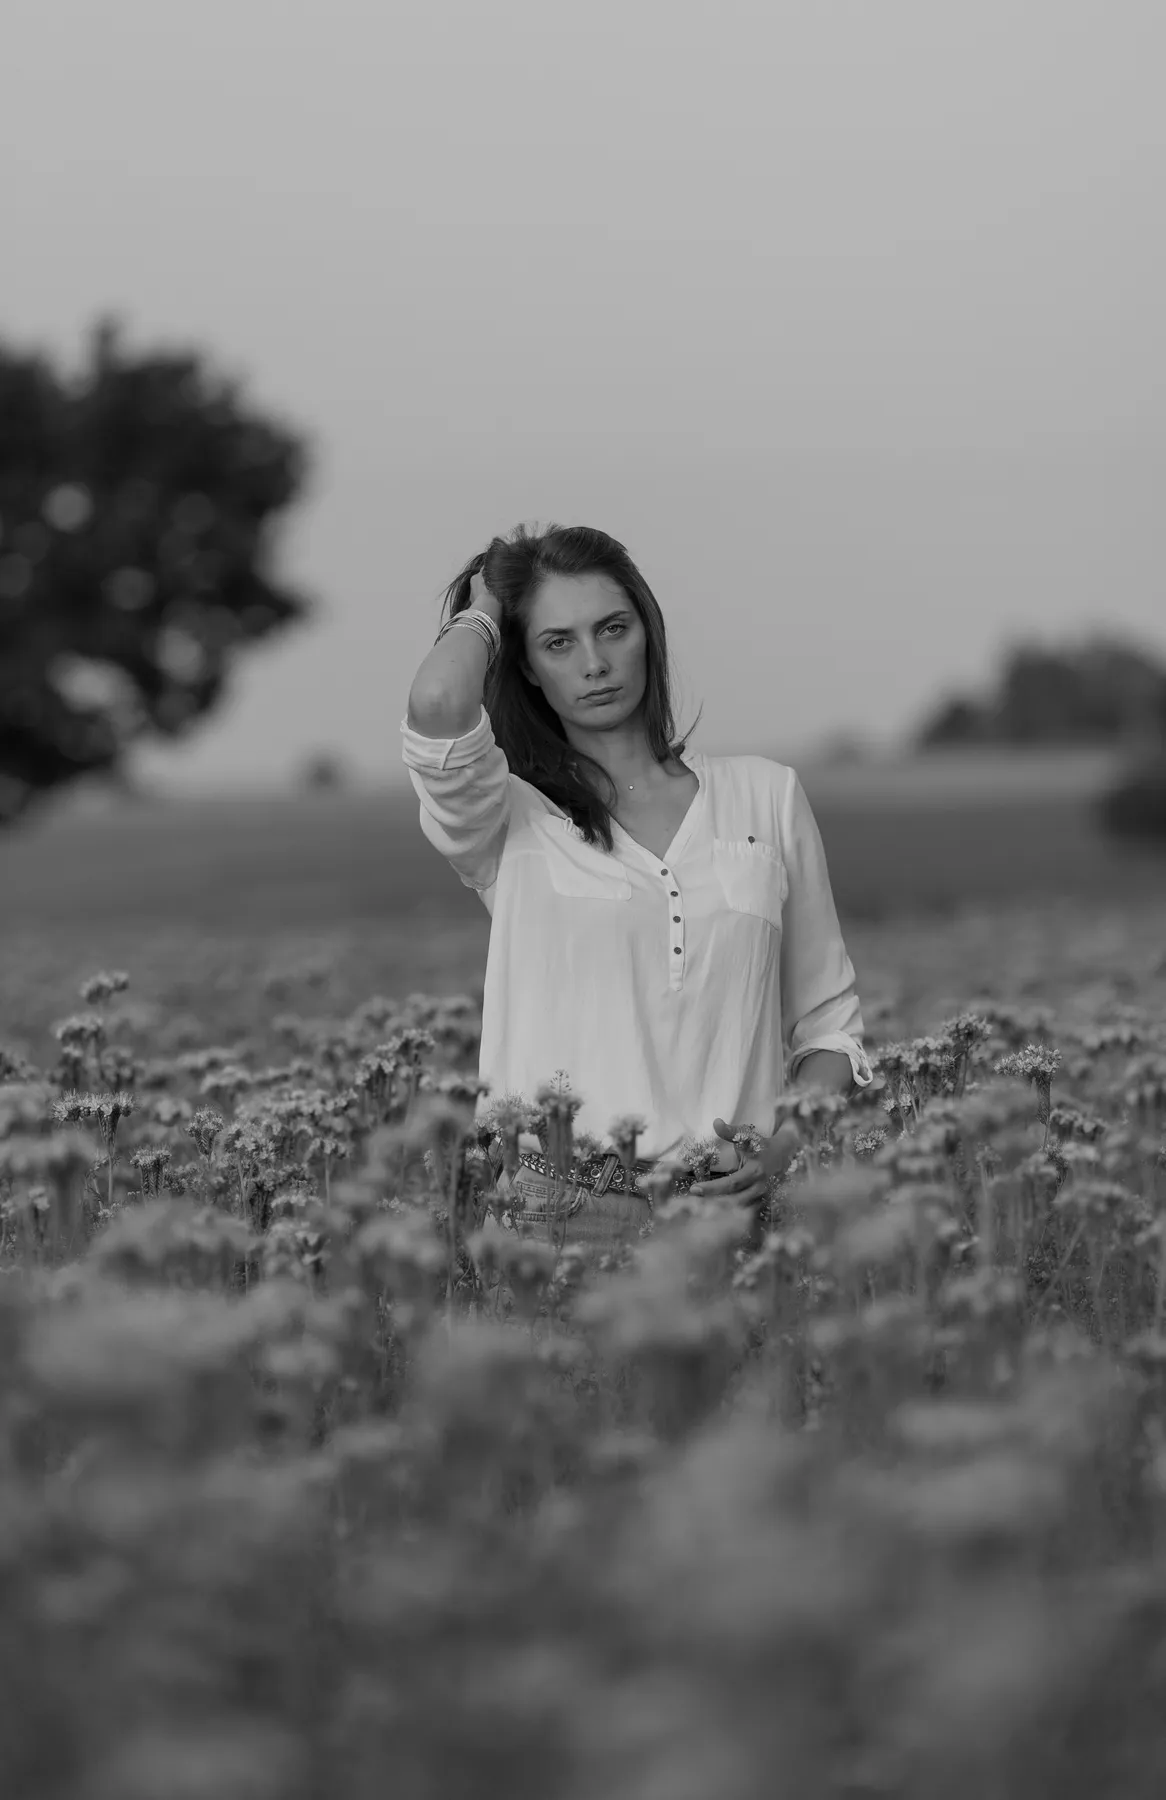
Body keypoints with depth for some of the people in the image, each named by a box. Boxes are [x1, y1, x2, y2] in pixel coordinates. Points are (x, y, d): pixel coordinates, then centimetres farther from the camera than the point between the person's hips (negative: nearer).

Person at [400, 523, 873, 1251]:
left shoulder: (768, 795, 14)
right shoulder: (511, 821, 6)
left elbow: (827, 1020, 18)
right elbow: (437, 707, -16)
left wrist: (784, 1143, -2)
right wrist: (480, 614, 7)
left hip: (728, 1210, 2)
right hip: (554, 1210, -2)